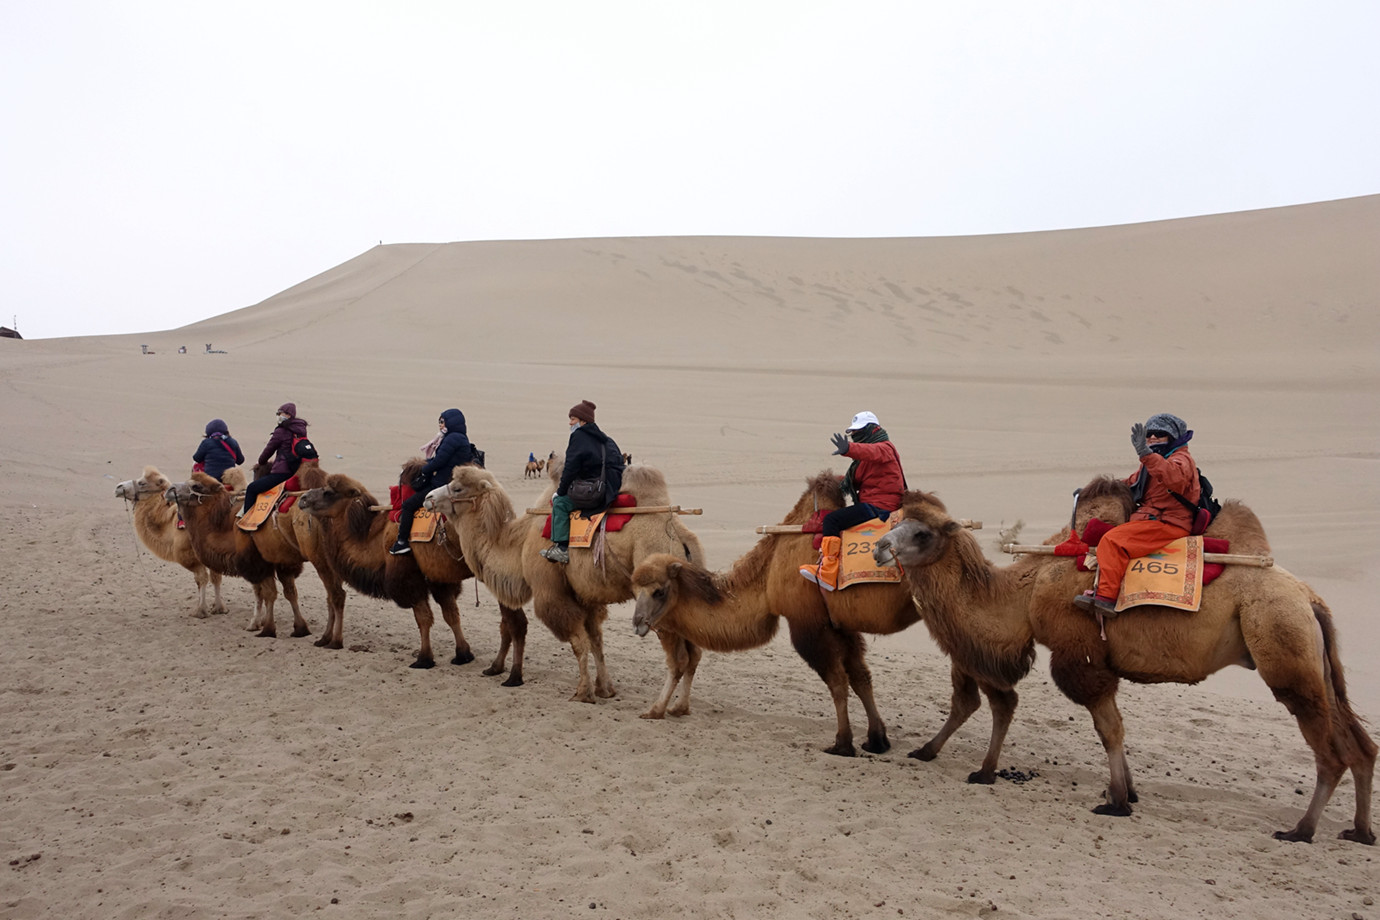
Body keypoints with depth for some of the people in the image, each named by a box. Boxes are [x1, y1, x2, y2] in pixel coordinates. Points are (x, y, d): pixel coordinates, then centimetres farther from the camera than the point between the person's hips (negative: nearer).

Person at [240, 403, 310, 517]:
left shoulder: (281, 431, -8)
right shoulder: (301, 430, 13)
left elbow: (268, 450, 4)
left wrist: (261, 462, 24)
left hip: (282, 472, -9)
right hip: (297, 472, 9)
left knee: (252, 488, 1)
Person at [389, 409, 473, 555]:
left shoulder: (452, 439, -17)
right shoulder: (462, 439, 14)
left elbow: (439, 461, -19)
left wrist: (424, 471, -4)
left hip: (441, 485, -11)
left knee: (408, 505, -5)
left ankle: (402, 541, -4)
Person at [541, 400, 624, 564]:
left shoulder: (579, 437, -5)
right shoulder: (605, 439, 20)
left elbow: (571, 469, -9)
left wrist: (561, 490, 3)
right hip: (610, 490, 9)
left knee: (560, 502, -1)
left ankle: (562, 548, -6)